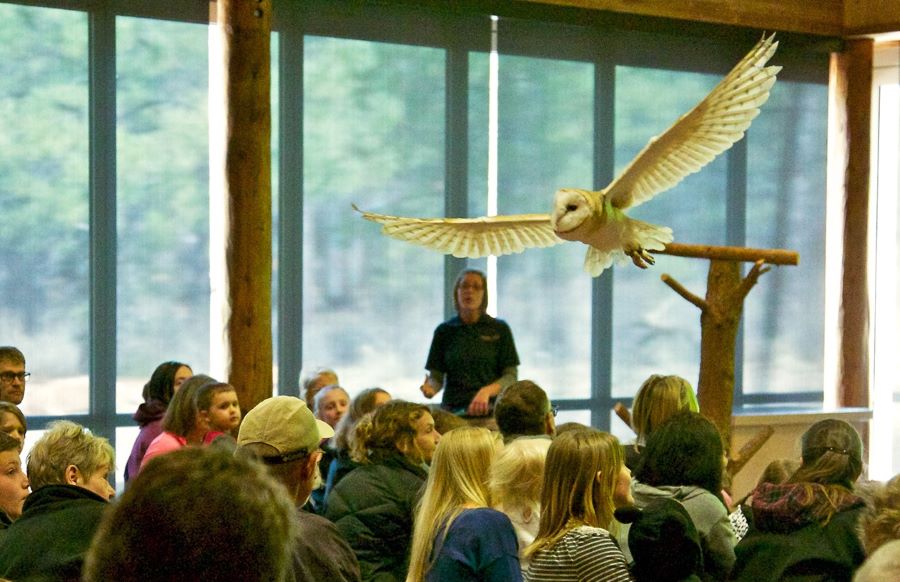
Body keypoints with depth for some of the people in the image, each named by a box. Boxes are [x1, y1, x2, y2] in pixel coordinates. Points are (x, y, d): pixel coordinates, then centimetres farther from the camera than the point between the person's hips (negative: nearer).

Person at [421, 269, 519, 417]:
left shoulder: (500, 329, 7)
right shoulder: (444, 331, 11)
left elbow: (511, 376, 4)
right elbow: (437, 376, 10)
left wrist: (487, 391, -15)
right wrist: (430, 388, -13)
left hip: (491, 409, -1)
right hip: (453, 410, 1)